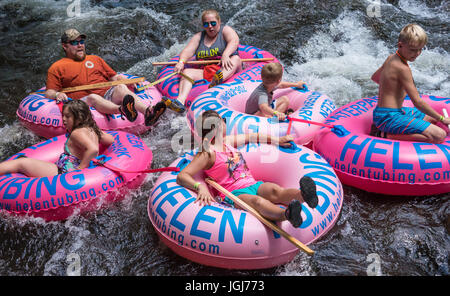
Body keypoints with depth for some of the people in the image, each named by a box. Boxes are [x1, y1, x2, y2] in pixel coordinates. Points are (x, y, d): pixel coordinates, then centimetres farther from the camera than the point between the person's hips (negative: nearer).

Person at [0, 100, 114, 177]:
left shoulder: (77, 133, -17)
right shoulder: (91, 130, 8)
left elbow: (93, 149, -34)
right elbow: (110, 139, 20)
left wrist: (79, 168, -26)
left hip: (64, 173, -9)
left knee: (21, 163, -1)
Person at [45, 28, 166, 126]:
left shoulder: (95, 59, 32)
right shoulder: (57, 67, 19)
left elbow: (115, 77, 28)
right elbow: (49, 92, 11)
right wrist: (57, 94, -13)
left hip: (107, 95, 3)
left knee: (121, 88, -28)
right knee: (93, 97, -37)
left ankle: (148, 112, -57)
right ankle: (122, 110, -69)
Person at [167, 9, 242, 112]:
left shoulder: (226, 30, 7)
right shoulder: (198, 37, 18)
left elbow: (234, 41, -15)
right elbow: (188, 51, 4)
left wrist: (225, 55, -36)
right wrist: (181, 62, -20)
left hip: (227, 72, -3)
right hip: (204, 72, 3)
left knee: (236, 59, -30)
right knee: (187, 72, -20)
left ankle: (218, 80, -61)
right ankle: (180, 101, -47)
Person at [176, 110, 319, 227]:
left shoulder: (226, 141, 23)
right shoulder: (207, 154, -2)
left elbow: (251, 137, 38)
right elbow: (182, 176, -11)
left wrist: (278, 140, 38)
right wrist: (200, 187, -31)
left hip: (253, 184, 6)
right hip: (234, 194, -6)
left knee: (274, 190, -28)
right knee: (257, 201, -39)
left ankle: (302, 195, -59)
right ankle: (286, 214, -69)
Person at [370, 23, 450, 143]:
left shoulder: (391, 58, 9)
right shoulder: (403, 68, -18)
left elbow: (375, 77, 28)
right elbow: (418, 102, -16)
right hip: (389, 117, -10)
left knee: (432, 118, 27)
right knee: (439, 135, -18)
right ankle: (386, 135, -15)